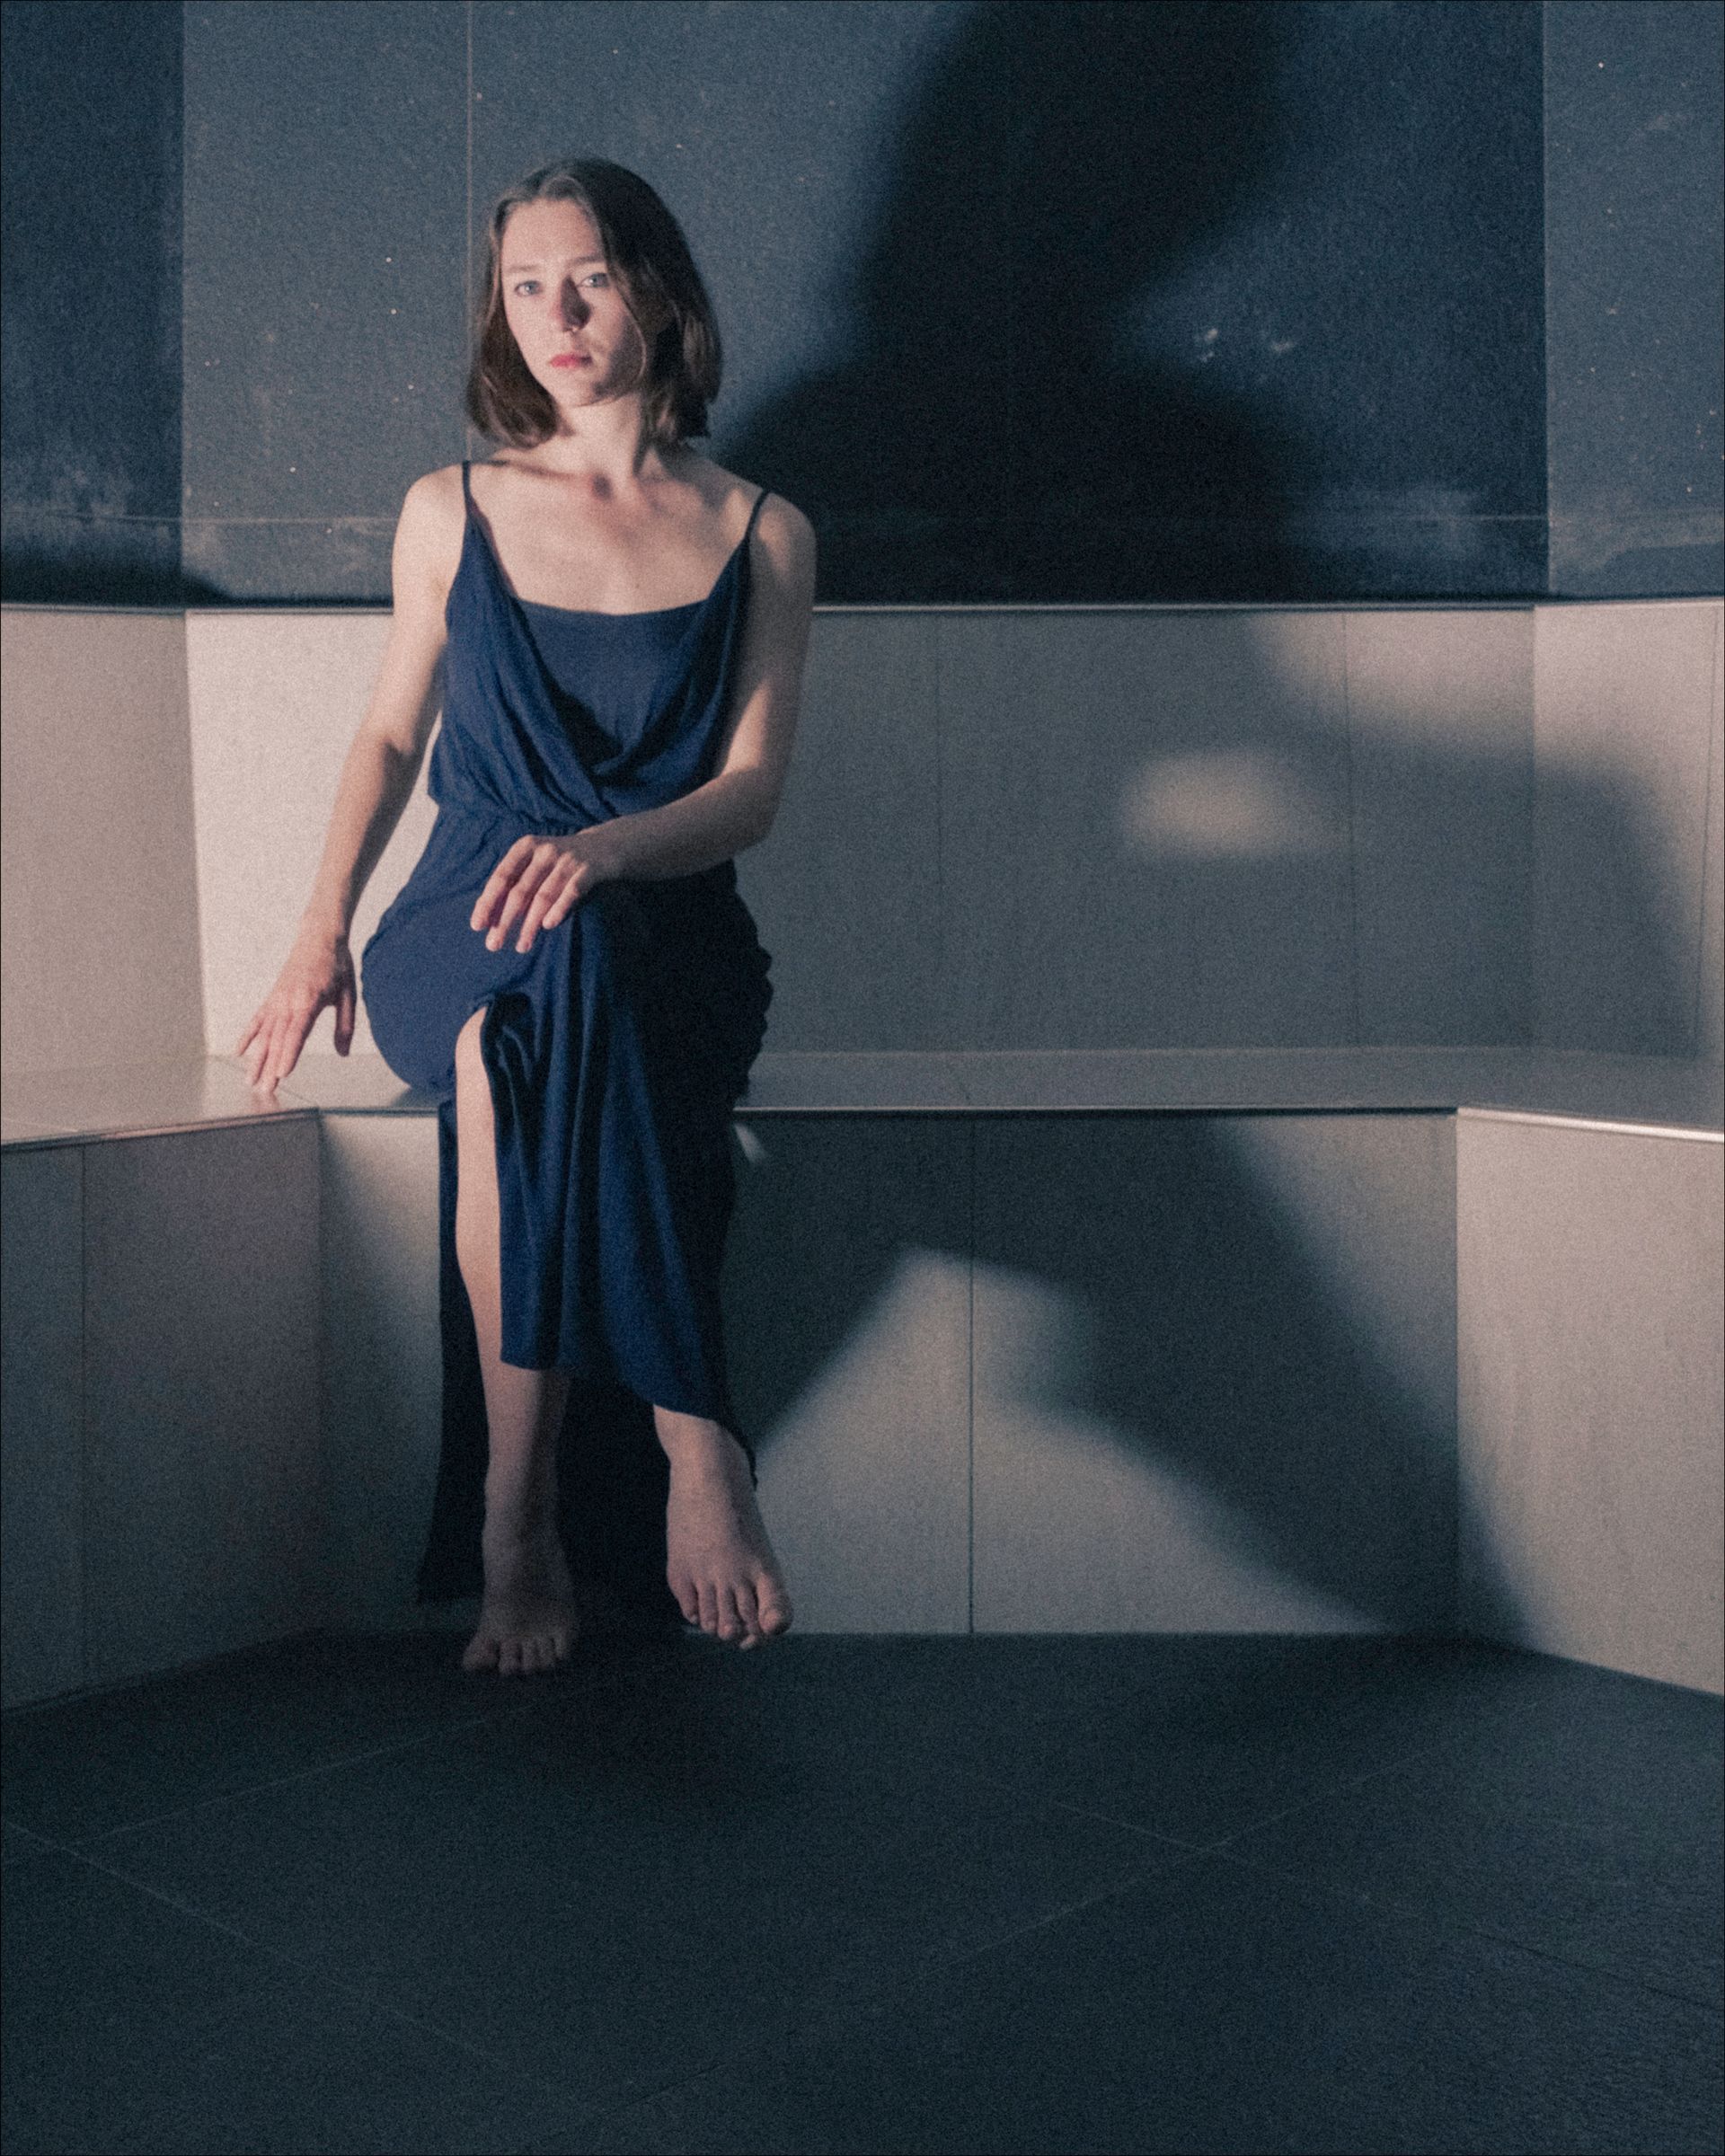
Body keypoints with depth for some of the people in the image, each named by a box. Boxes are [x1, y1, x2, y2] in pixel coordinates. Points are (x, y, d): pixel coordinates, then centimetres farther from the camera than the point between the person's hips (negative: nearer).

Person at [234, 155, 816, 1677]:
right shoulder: (451, 513, 13)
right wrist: (323, 928, 5)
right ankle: (692, 1436, -30)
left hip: (672, 937, -1)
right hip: (461, 939, 1)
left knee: (556, 973, -38)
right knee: (525, 1012, -37)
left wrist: (602, 848, -21)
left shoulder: (759, 535, 8)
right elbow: (391, 734, 20)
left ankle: (516, 1508, -35)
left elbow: (752, 788, 0)